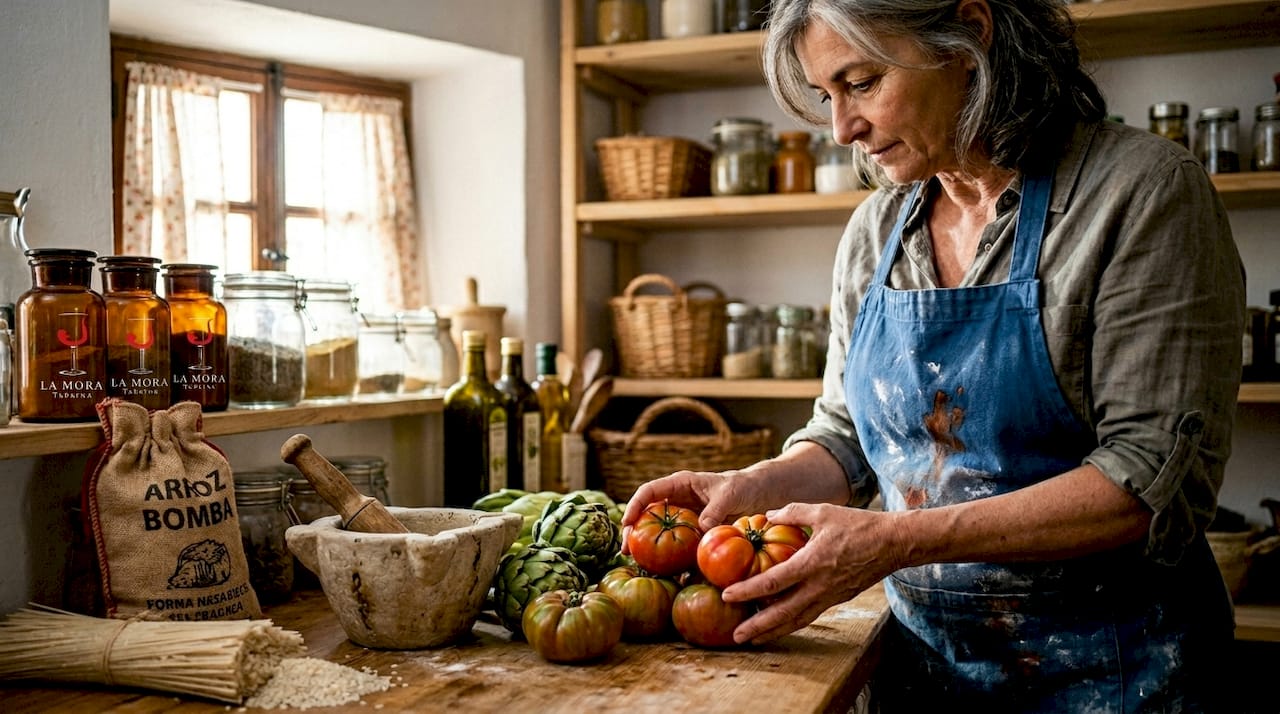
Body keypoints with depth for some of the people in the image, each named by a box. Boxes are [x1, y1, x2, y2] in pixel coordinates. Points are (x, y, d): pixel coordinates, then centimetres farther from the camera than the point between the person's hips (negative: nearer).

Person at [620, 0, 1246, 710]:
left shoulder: (1143, 187, -15)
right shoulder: (874, 231, 3)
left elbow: (1157, 477, -21)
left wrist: (901, 538, -27)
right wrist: (752, 486, -10)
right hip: (922, 648, 6)